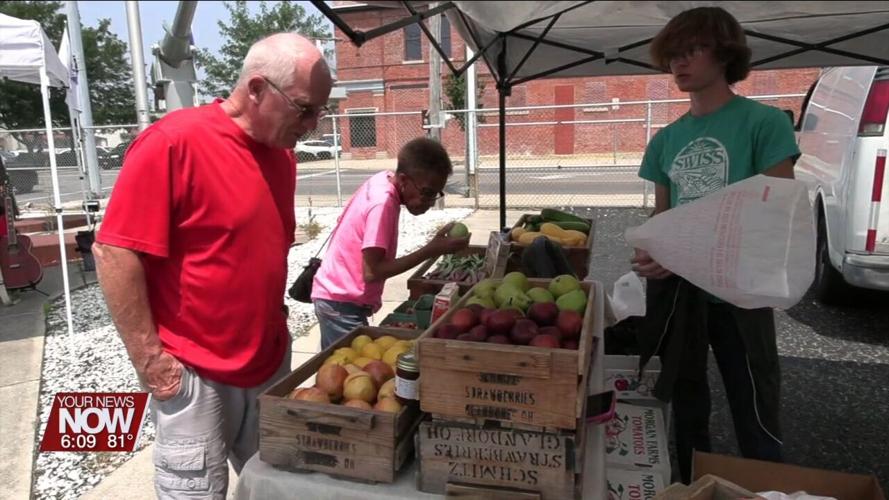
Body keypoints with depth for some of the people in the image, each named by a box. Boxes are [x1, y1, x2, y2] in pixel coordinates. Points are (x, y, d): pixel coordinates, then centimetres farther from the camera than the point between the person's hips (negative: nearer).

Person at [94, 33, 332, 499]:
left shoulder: (281, 153, 4)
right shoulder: (172, 141, -18)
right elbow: (114, 251, -18)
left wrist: (274, 328, 13)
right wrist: (149, 359, -16)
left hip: (271, 363, 7)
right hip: (194, 374, -6)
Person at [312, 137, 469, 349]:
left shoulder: (383, 180, -2)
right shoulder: (383, 203, -25)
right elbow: (372, 272, -28)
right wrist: (431, 250, -26)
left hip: (337, 296, 9)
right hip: (341, 303, -9)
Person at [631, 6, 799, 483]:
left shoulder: (765, 123, -7)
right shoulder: (665, 140, 8)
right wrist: (649, 253, -9)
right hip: (677, 292, 5)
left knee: (756, 421, 4)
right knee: (687, 410, 18)